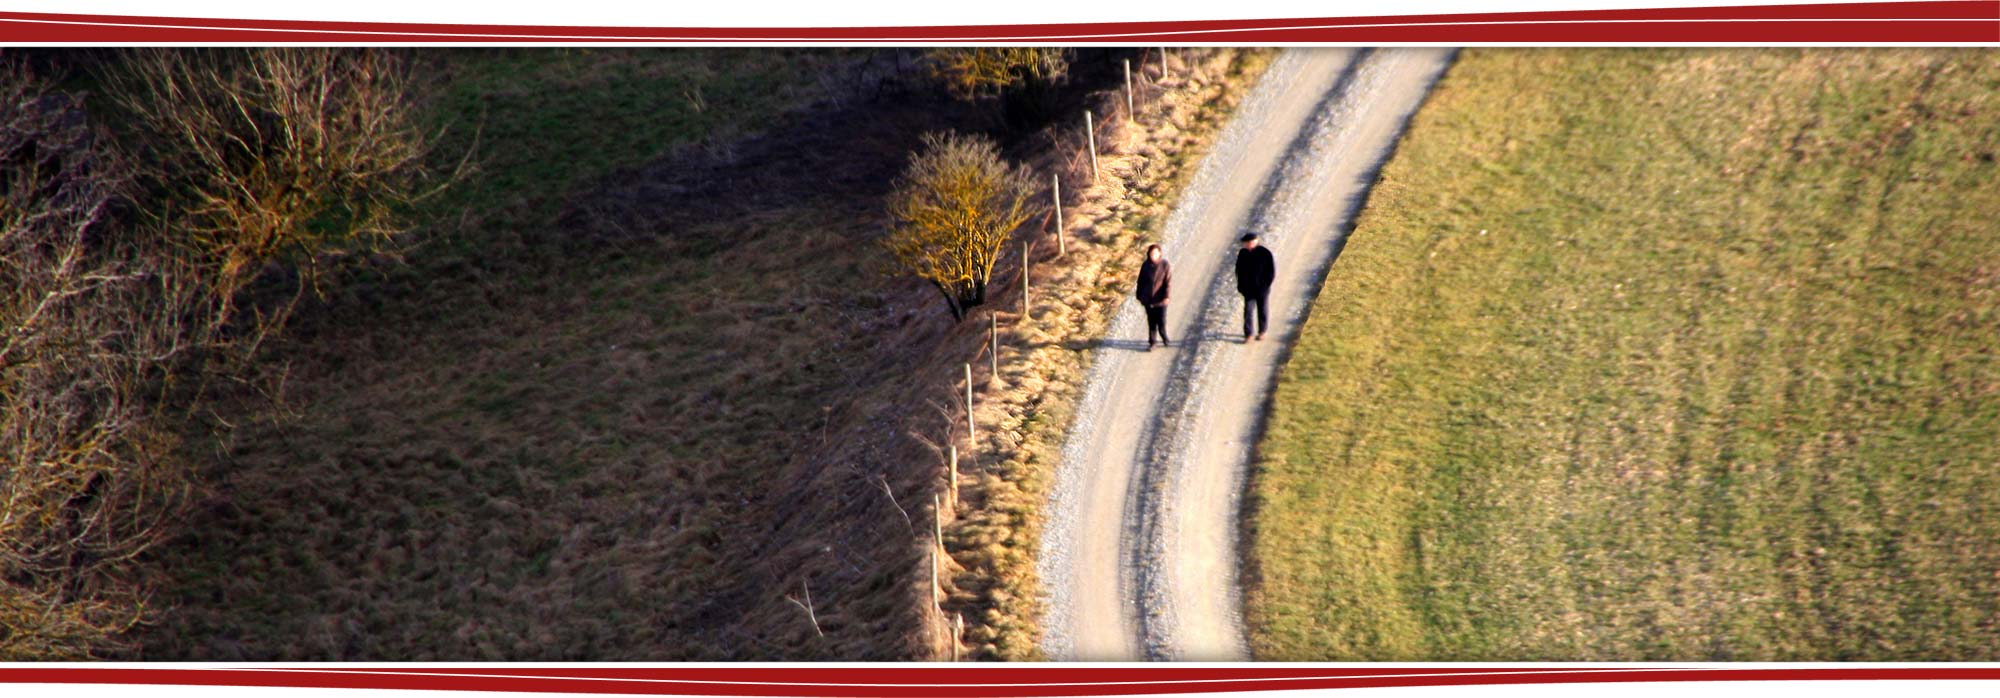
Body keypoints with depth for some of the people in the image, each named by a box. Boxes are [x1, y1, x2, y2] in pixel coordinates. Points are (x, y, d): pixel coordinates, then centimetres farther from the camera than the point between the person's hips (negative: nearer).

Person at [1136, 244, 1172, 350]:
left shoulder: (1165, 265, -8)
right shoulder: (1145, 266, 3)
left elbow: (1168, 282, -10)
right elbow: (1141, 281, 10)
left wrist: (1166, 296, -17)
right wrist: (1139, 296, 10)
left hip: (1160, 300, -3)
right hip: (1148, 299, 3)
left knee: (1161, 321, 3)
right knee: (1151, 322, 9)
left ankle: (1164, 338, 28)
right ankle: (1151, 343, 18)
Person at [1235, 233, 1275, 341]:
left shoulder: (1265, 253, -14)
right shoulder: (1242, 253, -2)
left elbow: (1272, 272, -9)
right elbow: (1239, 270, 9)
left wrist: (1264, 286, -12)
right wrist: (1241, 286, 2)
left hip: (1262, 289, -2)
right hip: (1249, 289, 2)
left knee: (1263, 311, 11)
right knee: (1248, 311, -4)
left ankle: (1262, 332, 29)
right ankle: (1249, 334, 1)